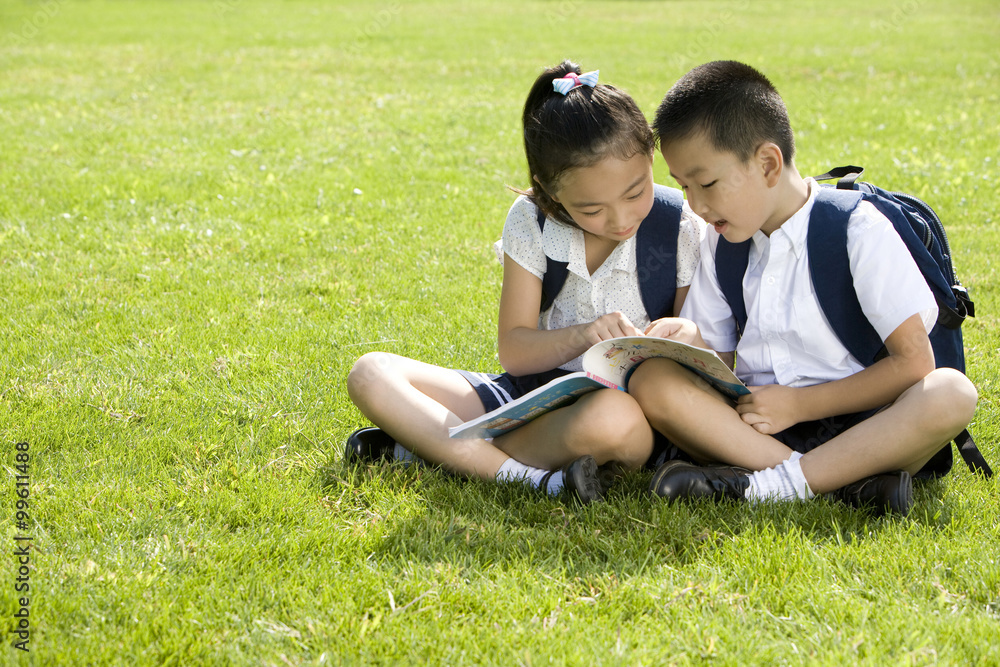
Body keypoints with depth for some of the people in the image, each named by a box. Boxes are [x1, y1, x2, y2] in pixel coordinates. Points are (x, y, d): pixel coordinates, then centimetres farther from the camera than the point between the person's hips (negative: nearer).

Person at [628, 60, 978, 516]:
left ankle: (767, 485, -33)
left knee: (950, 393, -34)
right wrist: (689, 341, -10)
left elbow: (913, 362, -12)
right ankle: (848, 479, -29)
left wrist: (799, 404, -13)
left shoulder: (858, 231, -7)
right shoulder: (723, 241, 10)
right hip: (761, 423, 4)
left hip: (857, 424, -4)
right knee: (651, 380, -23)